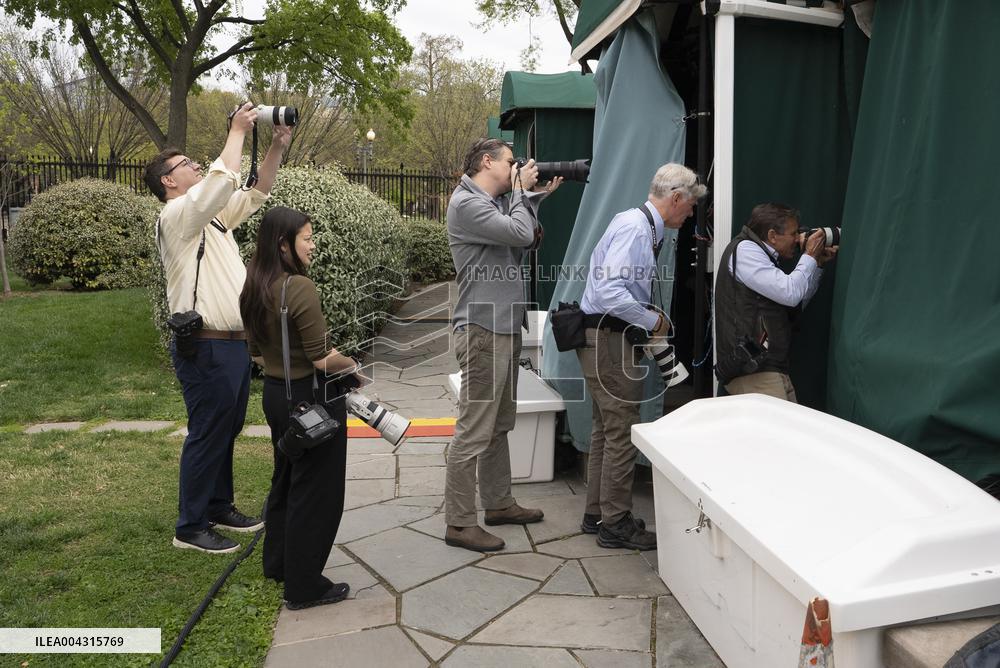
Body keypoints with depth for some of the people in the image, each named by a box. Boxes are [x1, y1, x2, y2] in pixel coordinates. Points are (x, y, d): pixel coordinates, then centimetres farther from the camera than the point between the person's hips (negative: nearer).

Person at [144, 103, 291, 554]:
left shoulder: (214, 215, 18)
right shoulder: (176, 215, -10)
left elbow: (255, 193, 20)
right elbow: (222, 181, -25)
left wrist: (277, 148, 7)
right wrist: (237, 131, -14)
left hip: (235, 343, 9)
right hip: (206, 347, -9)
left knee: (227, 432, 17)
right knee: (207, 436, -2)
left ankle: (220, 508, 30)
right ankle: (191, 527, 9)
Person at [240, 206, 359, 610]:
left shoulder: (254, 289, 4)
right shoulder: (299, 287, -22)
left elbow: (257, 354, 13)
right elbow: (323, 359, -21)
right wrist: (351, 365, -3)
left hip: (275, 393, 9)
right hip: (312, 398, -9)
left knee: (285, 478, 24)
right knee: (315, 490, 4)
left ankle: (277, 564, 40)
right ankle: (304, 587, 16)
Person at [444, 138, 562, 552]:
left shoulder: (497, 202, 16)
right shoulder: (467, 202, -13)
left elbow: (526, 243, 13)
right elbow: (520, 234, -20)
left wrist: (535, 197, 8)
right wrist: (524, 192, -4)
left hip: (505, 328, 10)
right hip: (483, 331, -10)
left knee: (499, 425, 18)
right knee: (474, 432, -5)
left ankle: (498, 503, 31)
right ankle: (459, 523, 4)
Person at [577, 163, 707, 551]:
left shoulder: (643, 226, 14)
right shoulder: (635, 228, -17)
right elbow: (609, 290, -28)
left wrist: (649, 319, 12)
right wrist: (652, 321, -17)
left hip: (606, 337, 11)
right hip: (610, 339, -11)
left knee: (605, 430, 18)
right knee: (622, 432, -2)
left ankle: (597, 514, 29)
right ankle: (615, 524, 10)